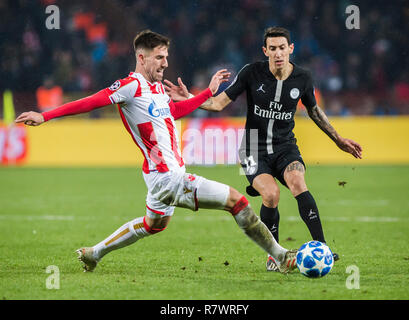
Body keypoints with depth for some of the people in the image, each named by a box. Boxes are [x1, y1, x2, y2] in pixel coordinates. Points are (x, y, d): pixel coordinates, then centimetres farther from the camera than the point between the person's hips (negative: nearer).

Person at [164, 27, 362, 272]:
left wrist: (338, 140, 22)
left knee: (297, 181, -30)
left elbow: (314, 110, 17)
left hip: (285, 146, 1)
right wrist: (190, 99, -19)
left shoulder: (303, 78, -2)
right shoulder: (252, 73, -9)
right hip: (255, 149, -1)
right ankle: (274, 254, -4)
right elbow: (219, 103, -3)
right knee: (271, 194, -26)